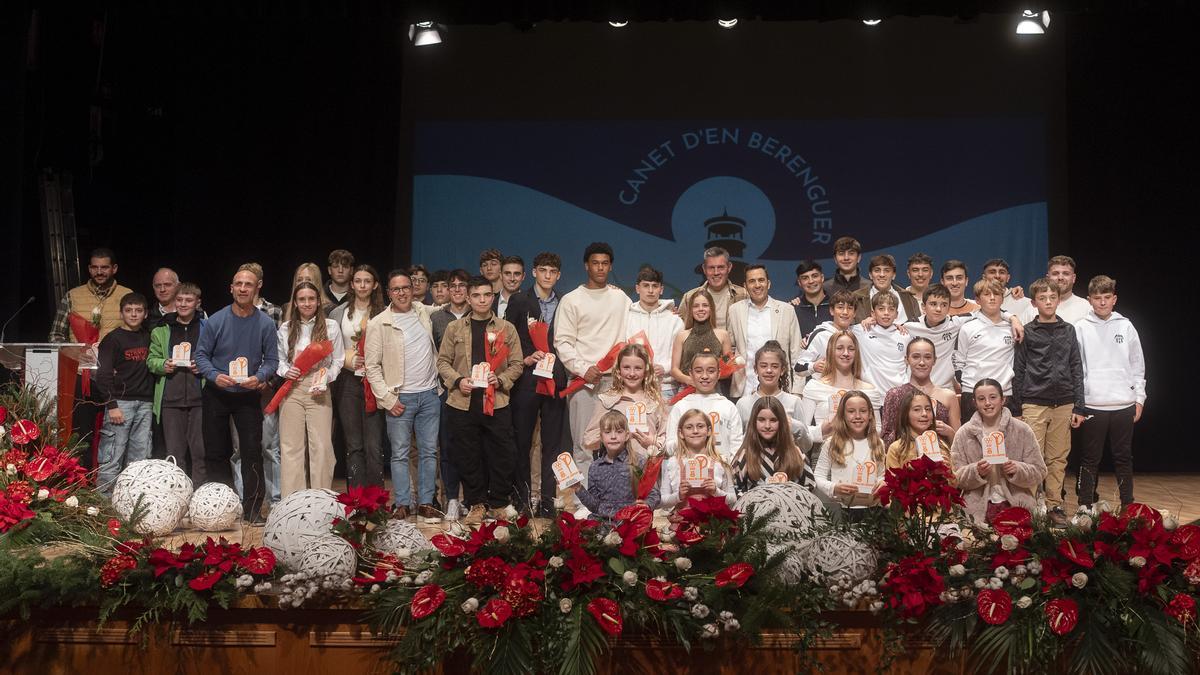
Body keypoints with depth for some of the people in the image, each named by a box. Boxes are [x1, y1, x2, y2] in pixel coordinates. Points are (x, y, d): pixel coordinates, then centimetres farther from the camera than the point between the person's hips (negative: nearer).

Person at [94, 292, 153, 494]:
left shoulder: (148, 338, 16)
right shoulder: (113, 339, 0)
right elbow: (103, 375, -6)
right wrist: (111, 405, -14)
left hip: (145, 403, 5)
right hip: (121, 401, -5)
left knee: (140, 457, 4)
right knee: (112, 457, -7)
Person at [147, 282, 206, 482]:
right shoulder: (162, 330, 12)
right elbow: (151, 360, 14)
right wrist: (162, 365, -6)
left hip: (199, 398, -2)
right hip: (170, 398, 2)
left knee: (199, 450, 0)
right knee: (174, 451, 6)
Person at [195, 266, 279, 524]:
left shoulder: (265, 324, -5)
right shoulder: (216, 321, -5)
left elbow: (272, 359, -1)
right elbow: (201, 354, -1)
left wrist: (259, 377, -20)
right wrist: (214, 375, -18)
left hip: (249, 395, -1)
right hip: (217, 395, 1)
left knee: (252, 452, -4)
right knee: (215, 452, 8)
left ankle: (252, 509, 2)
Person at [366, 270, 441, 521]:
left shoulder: (424, 313, 7)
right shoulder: (378, 324, -5)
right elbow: (372, 366, -4)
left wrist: (440, 376, 16)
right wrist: (388, 399, -10)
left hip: (429, 394, 4)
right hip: (400, 398, -4)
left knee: (429, 452, 5)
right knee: (400, 454, 1)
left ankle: (426, 503, 12)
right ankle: (402, 505, 9)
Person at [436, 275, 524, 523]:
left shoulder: (506, 328, 7)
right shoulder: (454, 328, 9)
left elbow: (517, 364, 7)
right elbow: (443, 361, 9)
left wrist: (500, 380, -11)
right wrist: (458, 380, -7)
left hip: (497, 401, -1)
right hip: (463, 402, 1)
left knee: (501, 454, 1)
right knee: (467, 456, 5)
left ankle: (500, 503, 15)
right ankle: (476, 504, 17)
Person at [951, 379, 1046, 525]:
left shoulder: (1022, 430, 4)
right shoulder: (963, 434, 5)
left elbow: (1039, 473, 4)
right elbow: (956, 478, 3)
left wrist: (1017, 469, -14)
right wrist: (976, 472, -16)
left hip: (1018, 506, 0)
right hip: (978, 509, 0)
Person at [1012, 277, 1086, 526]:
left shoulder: (1068, 331, 9)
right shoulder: (1027, 333, 2)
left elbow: (1077, 370, 9)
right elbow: (1018, 371, 3)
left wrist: (1079, 407, 5)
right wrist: (1017, 407, -1)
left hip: (1063, 404, 2)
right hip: (1034, 404, -2)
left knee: (1058, 459, 5)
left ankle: (1055, 505, 13)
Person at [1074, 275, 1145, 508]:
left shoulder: (1126, 327, 6)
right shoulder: (1081, 328, 0)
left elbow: (1137, 365, 10)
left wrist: (1139, 398, 5)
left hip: (1124, 404, 2)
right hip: (1092, 405, -2)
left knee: (1124, 458, 9)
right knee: (1091, 459, 4)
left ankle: (1128, 506, 18)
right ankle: (1086, 506, 10)